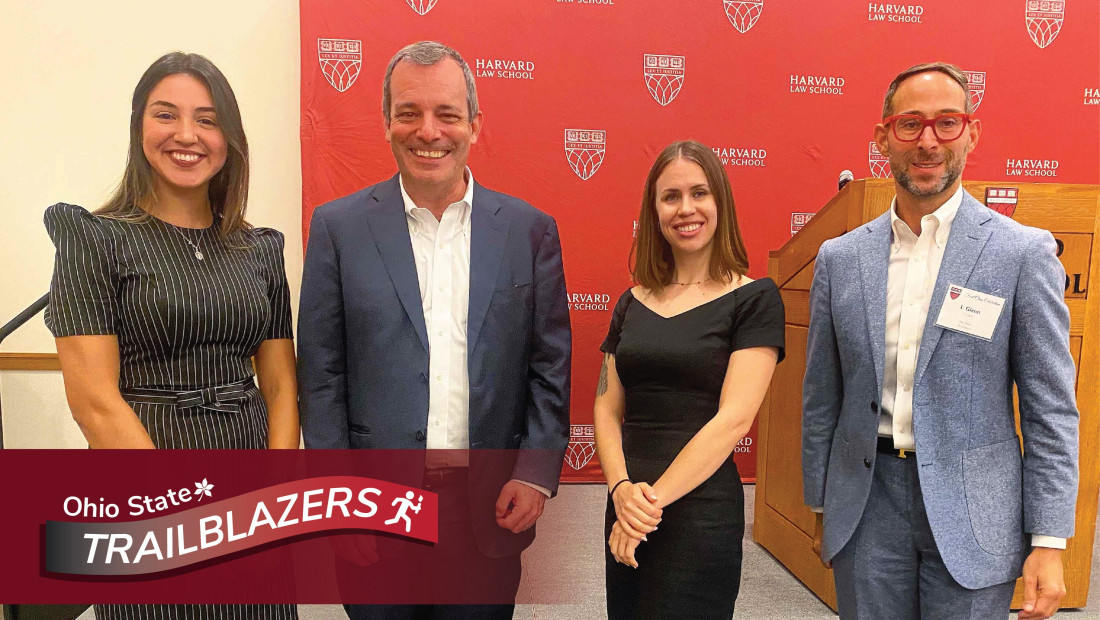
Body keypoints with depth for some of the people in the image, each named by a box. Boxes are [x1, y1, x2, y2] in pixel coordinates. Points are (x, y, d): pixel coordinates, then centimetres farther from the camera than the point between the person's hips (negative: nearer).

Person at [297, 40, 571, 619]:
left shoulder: (530, 229, 1)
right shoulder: (339, 227, -2)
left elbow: (550, 370, 2)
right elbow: (321, 376, -2)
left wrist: (537, 472, -6)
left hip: (491, 507, 1)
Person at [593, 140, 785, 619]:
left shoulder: (754, 298, -5)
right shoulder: (633, 303, 9)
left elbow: (734, 417, -13)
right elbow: (607, 409, 6)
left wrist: (653, 498, -15)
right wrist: (622, 490, -11)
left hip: (701, 514, -4)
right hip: (626, 510, 5)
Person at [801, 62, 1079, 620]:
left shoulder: (1023, 252, -5)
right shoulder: (839, 258, 2)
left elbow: (1051, 409, -4)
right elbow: (821, 399, 7)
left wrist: (1049, 542, -7)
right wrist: (822, 509, 10)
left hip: (971, 514, -2)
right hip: (866, 507, 2)